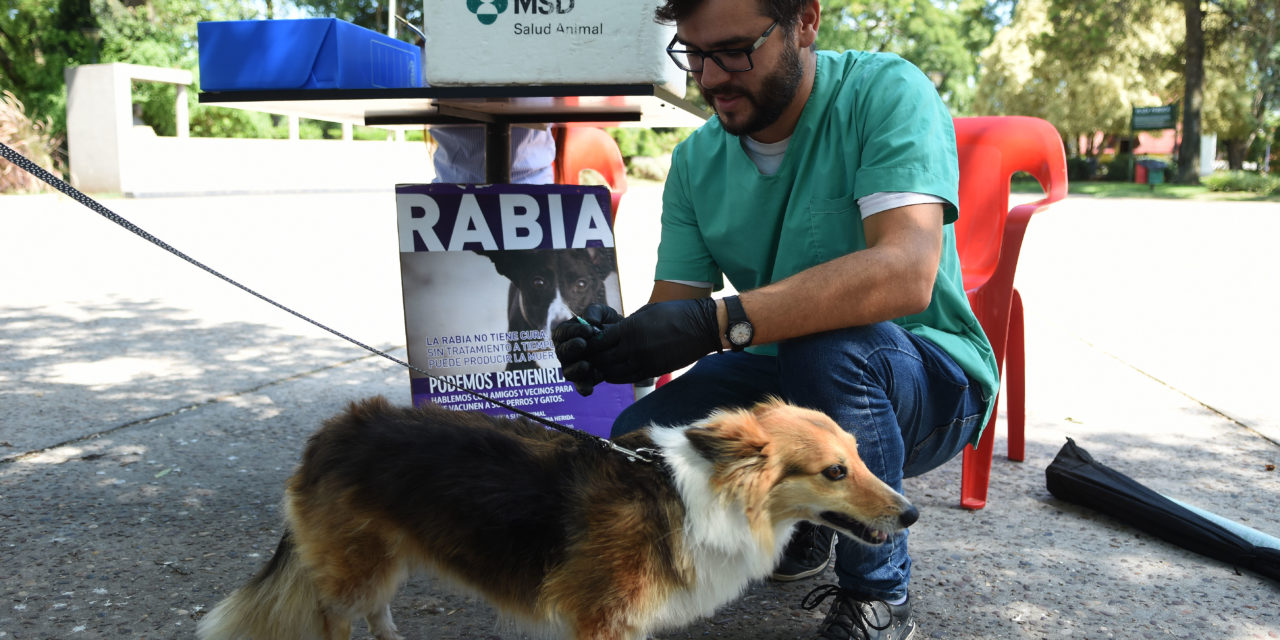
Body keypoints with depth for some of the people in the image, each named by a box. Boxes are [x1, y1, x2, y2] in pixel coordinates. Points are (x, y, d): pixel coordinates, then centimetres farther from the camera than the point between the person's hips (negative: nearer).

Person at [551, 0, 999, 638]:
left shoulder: (884, 92, -19)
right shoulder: (697, 160, -1)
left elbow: (906, 273, -34)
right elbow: (672, 309, -3)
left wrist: (717, 322, -43)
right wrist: (608, 340, -28)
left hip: (928, 379, -4)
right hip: (779, 375, 5)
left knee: (828, 345, -37)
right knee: (634, 445, -17)